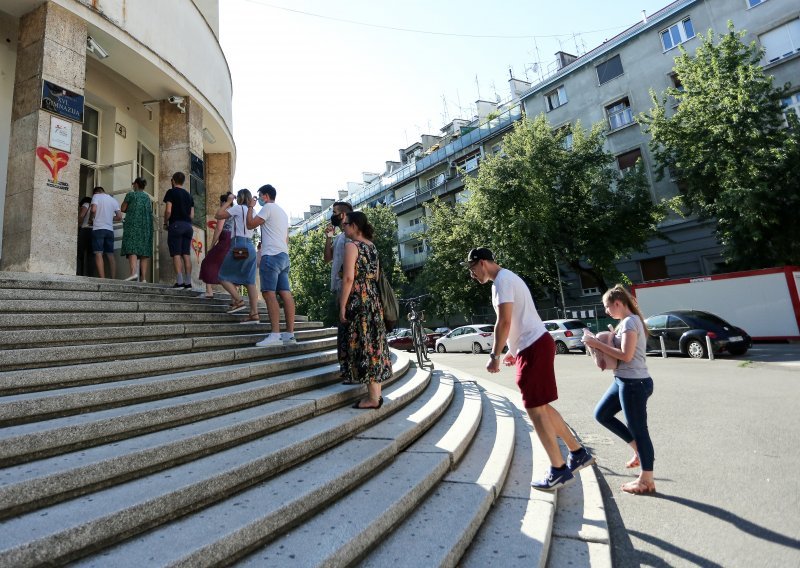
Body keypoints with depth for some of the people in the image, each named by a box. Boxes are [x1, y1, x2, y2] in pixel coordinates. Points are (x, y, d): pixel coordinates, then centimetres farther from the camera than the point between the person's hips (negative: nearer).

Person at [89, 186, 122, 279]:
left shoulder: (96, 196, 4)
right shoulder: (113, 200, 16)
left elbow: (93, 209, -12)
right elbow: (119, 217, 10)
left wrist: (92, 218, 6)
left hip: (98, 228, -4)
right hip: (110, 229, 4)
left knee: (98, 254, -8)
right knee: (110, 255, 5)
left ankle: (102, 279, -17)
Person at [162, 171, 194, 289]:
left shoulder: (171, 192, 2)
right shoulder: (189, 195, 18)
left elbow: (168, 211, -7)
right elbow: (192, 215, 13)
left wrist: (165, 223, 5)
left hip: (176, 224, -5)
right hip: (188, 226, 5)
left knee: (176, 254, -7)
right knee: (186, 254, 3)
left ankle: (180, 281, -14)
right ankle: (188, 282, 0)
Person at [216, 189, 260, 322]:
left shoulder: (238, 208, -2)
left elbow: (218, 215, -3)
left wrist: (228, 202, 6)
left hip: (239, 245, -7)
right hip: (251, 246, 7)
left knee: (223, 276, 6)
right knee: (250, 281, 2)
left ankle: (239, 302, -7)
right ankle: (254, 314, -3)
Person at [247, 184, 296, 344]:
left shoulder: (268, 207, -2)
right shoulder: (282, 212, 25)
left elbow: (250, 224, -1)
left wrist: (250, 207, 11)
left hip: (271, 256, -9)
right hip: (284, 255, 9)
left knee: (269, 294, -12)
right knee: (285, 294, 2)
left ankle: (275, 335, -18)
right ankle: (290, 334, 1)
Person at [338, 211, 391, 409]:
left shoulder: (351, 245, -9)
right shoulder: (372, 245, 15)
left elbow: (348, 278, -16)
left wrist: (342, 306, -14)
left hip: (359, 301, -8)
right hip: (374, 299, 8)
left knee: (363, 346, -3)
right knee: (374, 344, 11)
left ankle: (373, 398, 2)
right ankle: (376, 393, 19)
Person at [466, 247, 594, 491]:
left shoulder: (502, 281, -13)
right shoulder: (508, 278, 18)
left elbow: (504, 323, -20)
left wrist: (494, 356, -14)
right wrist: (513, 351, 25)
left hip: (534, 348, -10)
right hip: (536, 344, 10)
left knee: (535, 409, -2)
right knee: (541, 407, 17)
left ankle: (559, 470, 9)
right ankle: (578, 453, 27)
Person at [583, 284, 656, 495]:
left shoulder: (630, 322, -16)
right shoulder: (627, 322, 13)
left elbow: (626, 355, -23)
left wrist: (598, 344, -17)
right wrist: (601, 348, 4)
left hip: (634, 383, -10)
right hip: (623, 381, 10)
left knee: (638, 429, 1)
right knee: (601, 414, 16)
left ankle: (646, 481, 14)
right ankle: (639, 449, 25)